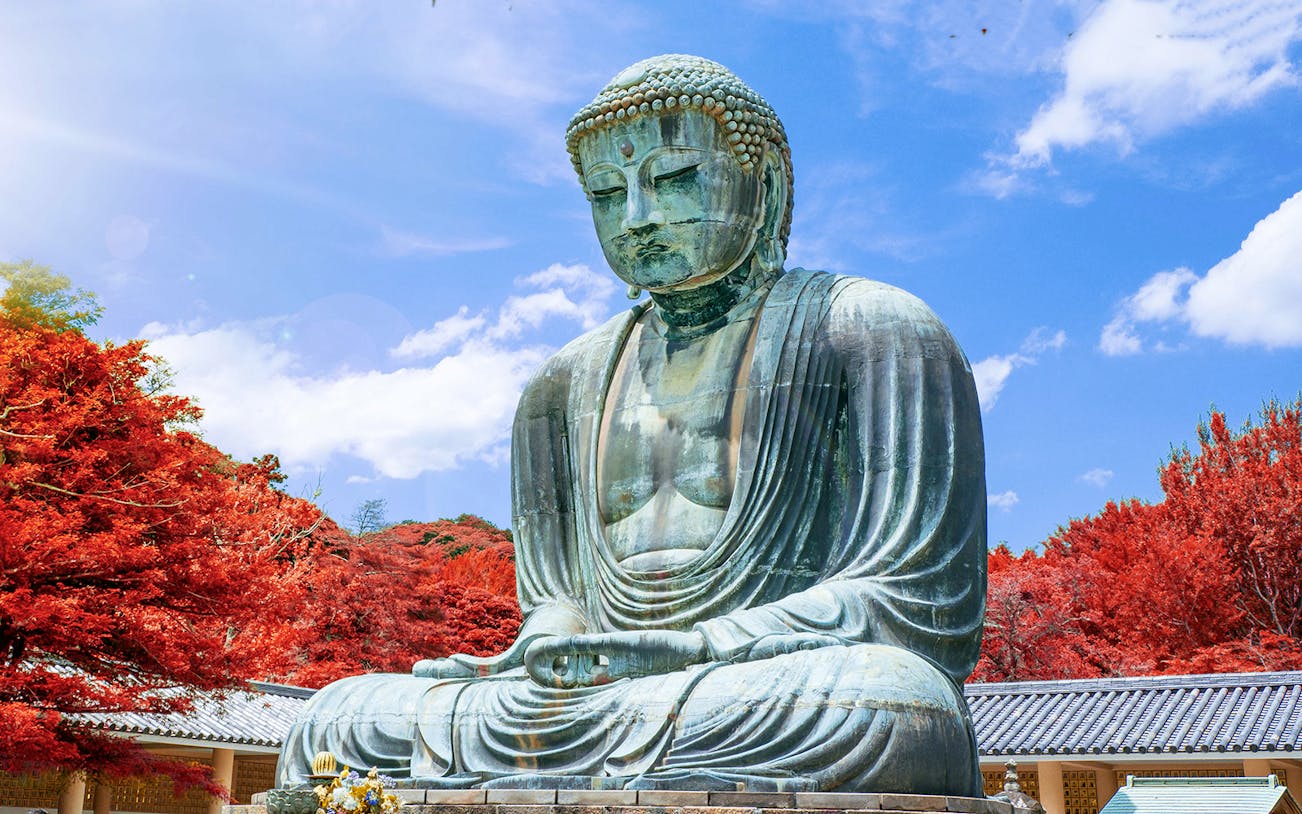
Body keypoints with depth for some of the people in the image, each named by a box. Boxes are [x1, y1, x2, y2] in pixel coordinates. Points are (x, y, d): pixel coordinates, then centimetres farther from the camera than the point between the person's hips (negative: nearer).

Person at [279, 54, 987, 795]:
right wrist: (542, 653, -7)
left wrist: (687, 651, -18)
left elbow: (923, 600, -6)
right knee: (336, 720, -14)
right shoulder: (567, 386, 19)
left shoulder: (873, 332, 3)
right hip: (607, 702, 4)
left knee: (888, 708, -39)